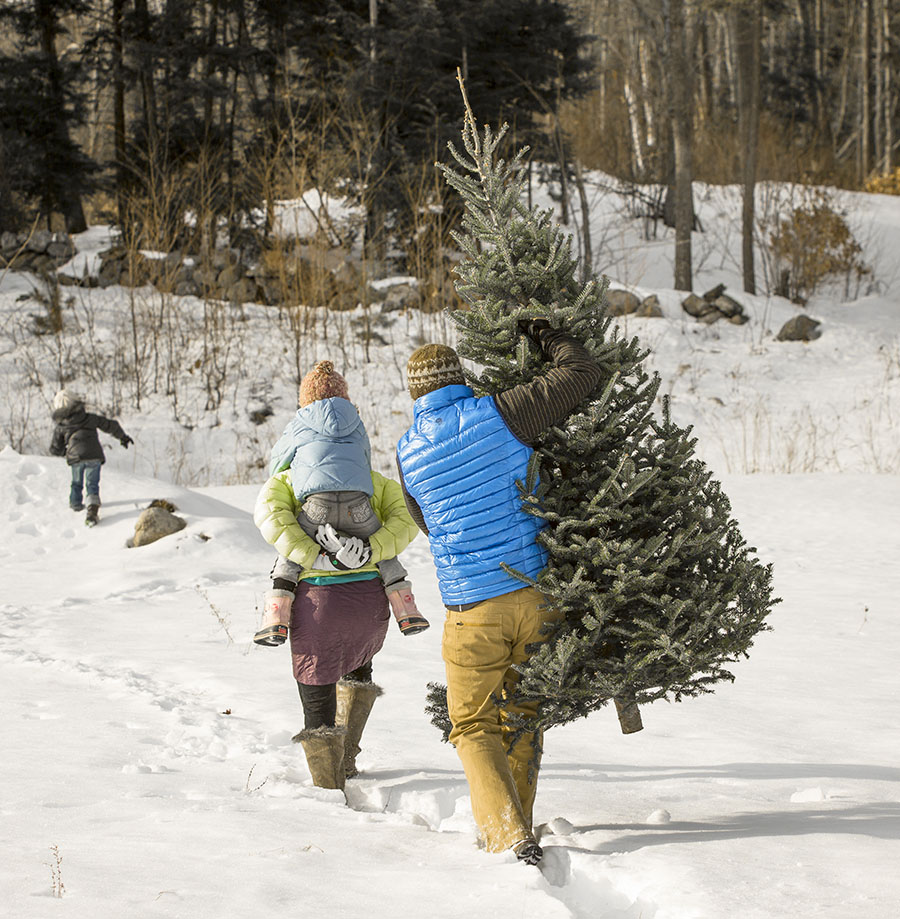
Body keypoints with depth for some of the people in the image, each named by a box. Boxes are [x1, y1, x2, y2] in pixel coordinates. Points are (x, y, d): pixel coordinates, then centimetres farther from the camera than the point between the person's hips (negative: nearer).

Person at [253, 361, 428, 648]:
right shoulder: (356, 425, 27)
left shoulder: (298, 427, 20)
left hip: (317, 506, -2)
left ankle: (275, 619, 1)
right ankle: (407, 613, 20)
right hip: (358, 505, 2)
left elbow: (276, 463, 32)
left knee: (289, 556, 17)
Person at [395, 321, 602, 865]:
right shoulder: (496, 415, -5)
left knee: (474, 726, 10)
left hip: (471, 608, -1)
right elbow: (581, 376, -1)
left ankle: (511, 837, -9)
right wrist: (550, 340, 17)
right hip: (536, 592, 1)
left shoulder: (409, 454, 2)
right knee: (523, 718, 18)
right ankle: (516, 830, 23)